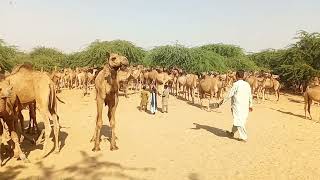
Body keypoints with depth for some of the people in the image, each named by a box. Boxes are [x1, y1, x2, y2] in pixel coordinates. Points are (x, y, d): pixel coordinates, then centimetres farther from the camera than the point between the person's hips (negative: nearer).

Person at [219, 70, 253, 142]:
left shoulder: (236, 84, -13)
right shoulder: (247, 84, 5)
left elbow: (230, 94, -11)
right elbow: (250, 96, 10)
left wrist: (223, 100, 2)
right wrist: (250, 105, 19)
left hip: (238, 106, -7)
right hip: (245, 106, 7)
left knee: (239, 121, 0)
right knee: (238, 120, 18)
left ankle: (244, 137, 2)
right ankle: (232, 133, 34)